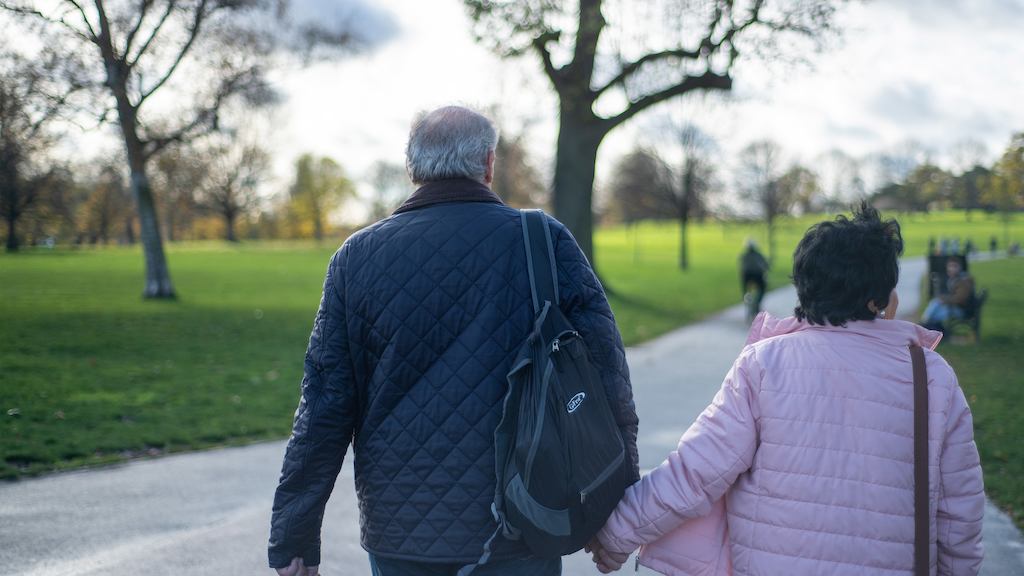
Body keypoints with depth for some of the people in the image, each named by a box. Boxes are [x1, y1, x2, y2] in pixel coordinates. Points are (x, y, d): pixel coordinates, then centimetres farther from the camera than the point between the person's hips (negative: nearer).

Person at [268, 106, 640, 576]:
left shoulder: (358, 257, -2)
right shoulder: (546, 242, -4)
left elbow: (324, 409, -2)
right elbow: (607, 377, -7)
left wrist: (293, 538, 4)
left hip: (399, 535, 1)